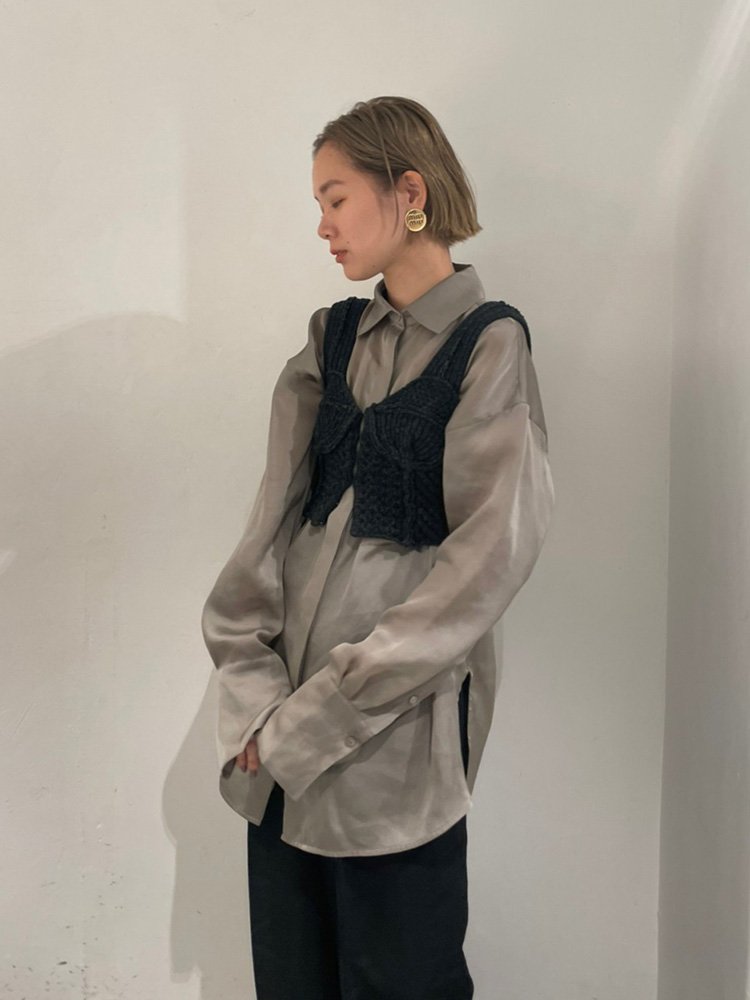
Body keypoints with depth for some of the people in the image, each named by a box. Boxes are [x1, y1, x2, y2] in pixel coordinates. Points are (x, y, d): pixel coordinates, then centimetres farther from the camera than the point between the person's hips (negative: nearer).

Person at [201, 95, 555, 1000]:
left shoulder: (490, 346, -7)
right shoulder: (331, 340, 9)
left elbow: (487, 559, -13)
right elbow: (274, 515, 2)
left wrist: (315, 718, -13)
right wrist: (252, 687, -10)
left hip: (396, 739, -5)